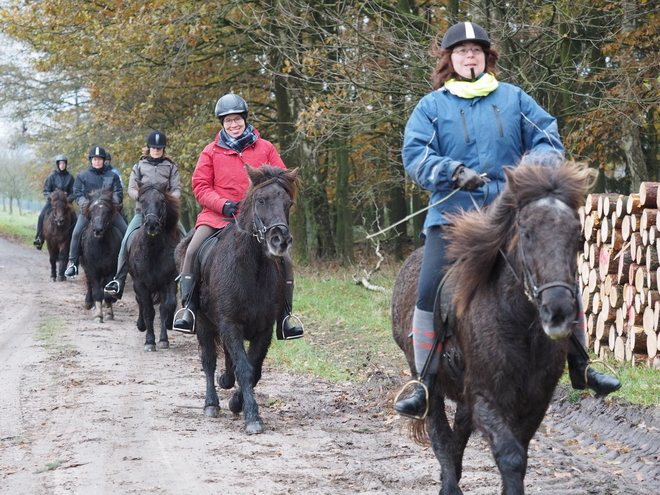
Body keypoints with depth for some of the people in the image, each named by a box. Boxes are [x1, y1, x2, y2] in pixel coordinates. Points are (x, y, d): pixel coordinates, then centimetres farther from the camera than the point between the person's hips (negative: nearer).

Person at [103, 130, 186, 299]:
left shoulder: (171, 166, 8)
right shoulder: (139, 166, 8)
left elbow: (176, 189, 2)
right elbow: (131, 188, 2)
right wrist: (140, 196, -18)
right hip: (143, 211, 0)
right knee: (127, 240, -17)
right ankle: (118, 281, -15)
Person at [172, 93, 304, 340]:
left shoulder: (265, 148, 7)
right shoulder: (211, 152, 5)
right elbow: (200, 186, 1)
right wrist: (223, 205, -15)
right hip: (219, 215, -1)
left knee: (285, 260, -12)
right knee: (192, 252, -23)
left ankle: (284, 319, -1)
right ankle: (188, 310, -20)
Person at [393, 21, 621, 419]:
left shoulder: (514, 99, 12)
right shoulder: (431, 107, 8)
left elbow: (549, 139, 9)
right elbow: (416, 158, -2)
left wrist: (538, 163, -14)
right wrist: (453, 173, -20)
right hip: (454, 215, -1)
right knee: (431, 291, -15)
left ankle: (580, 367, 14)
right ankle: (426, 385, -4)